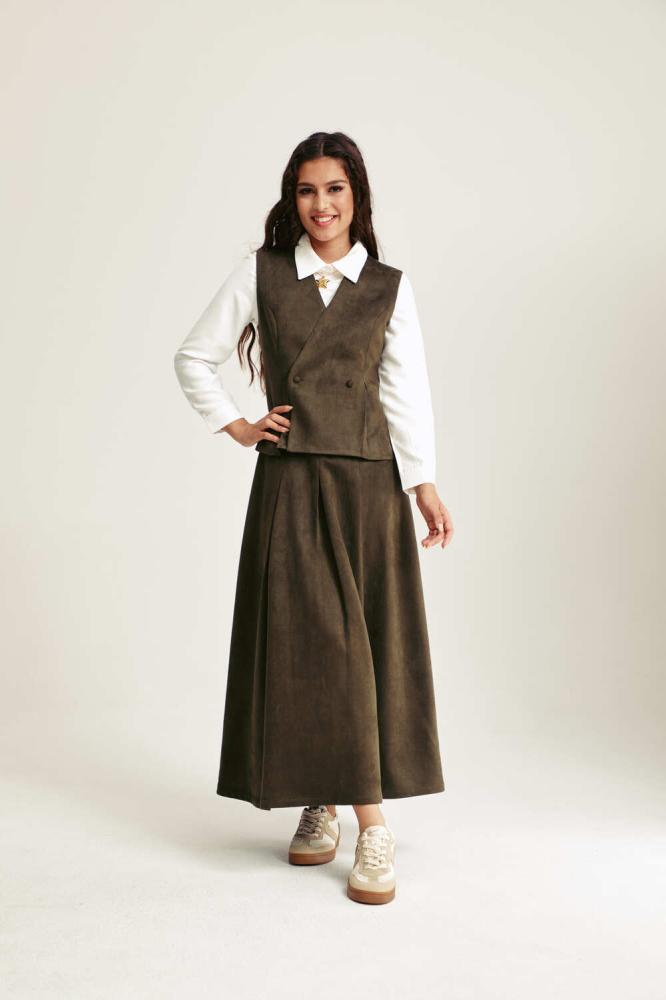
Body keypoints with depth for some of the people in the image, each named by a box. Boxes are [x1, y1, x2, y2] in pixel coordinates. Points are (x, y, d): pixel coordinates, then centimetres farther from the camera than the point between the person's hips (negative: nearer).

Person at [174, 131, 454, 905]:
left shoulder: (390, 287, 7)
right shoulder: (260, 273, 6)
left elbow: (406, 389, 1)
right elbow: (194, 357, 11)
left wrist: (424, 483, -6)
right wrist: (233, 426, 3)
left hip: (368, 481, 1)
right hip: (290, 480, -1)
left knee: (369, 641, 2)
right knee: (310, 642, -2)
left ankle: (337, 804, 14)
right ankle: (330, 808, 8)